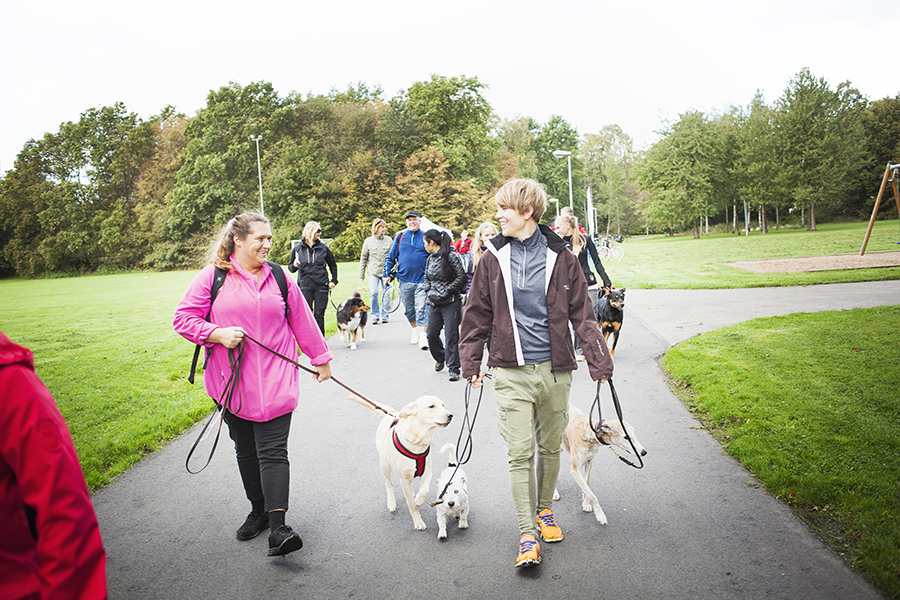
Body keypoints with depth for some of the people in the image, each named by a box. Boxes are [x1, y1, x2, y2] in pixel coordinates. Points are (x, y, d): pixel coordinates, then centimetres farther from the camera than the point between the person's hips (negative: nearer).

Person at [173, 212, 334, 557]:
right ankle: (259, 510, 29)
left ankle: (278, 528, -11)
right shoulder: (213, 276, 0)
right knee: (246, 451, 12)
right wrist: (218, 334, -16)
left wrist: (320, 358, 19)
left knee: (273, 452, -8)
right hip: (232, 383, 0)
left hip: (275, 383, 0)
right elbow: (183, 318, 0)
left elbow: (302, 321, 14)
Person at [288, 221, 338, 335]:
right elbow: (290, 267, 14)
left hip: (321, 286, 0)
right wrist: (294, 266, -9)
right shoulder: (297, 249, 4)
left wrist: (334, 281, 9)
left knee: (319, 315, 2)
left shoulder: (323, 248, 5)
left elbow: (333, 265, 17)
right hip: (305, 286, 0)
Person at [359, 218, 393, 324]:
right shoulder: (368, 241, 4)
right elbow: (363, 258, 9)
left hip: (386, 271, 1)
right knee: (373, 293, -11)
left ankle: (384, 315, 15)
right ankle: (375, 315, 2)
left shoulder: (389, 240, 5)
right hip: (373, 272, -1)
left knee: (386, 294, 1)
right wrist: (361, 274, 8)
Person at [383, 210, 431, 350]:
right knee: (408, 309, 11)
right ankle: (415, 330, 31)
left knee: (421, 309, -9)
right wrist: (387, 274, 8)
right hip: (405, 280, 3)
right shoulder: (399, 237, 7)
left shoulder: (425, 237, 4)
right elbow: (391, 257, 13)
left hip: (422, 280, -2)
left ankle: (423, 336, -7)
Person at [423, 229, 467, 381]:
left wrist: (445, 292, -15)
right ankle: (440, 358, 35)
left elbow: (461, 278, -13)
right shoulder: (430, 259, 11)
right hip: (435, 303, 7)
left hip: (451, 302, -7)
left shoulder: (452, 257, -11)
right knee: (431, 334, 9)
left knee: (451, 335, -6)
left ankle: (454, 369, 2)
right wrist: (429, 294, 6)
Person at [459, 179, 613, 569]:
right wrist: (471, 364, 7)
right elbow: (477, 316, 8)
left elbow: (582, 314, 4)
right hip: (511, 372, 0)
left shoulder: (560, 257, 0)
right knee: (520, 453, -2)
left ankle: (545, 510, 36)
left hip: (555, 368, 1)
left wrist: (599, 360, 1)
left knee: (550, 447, 14)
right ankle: (527, 535, 9)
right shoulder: (493, 258, 2)